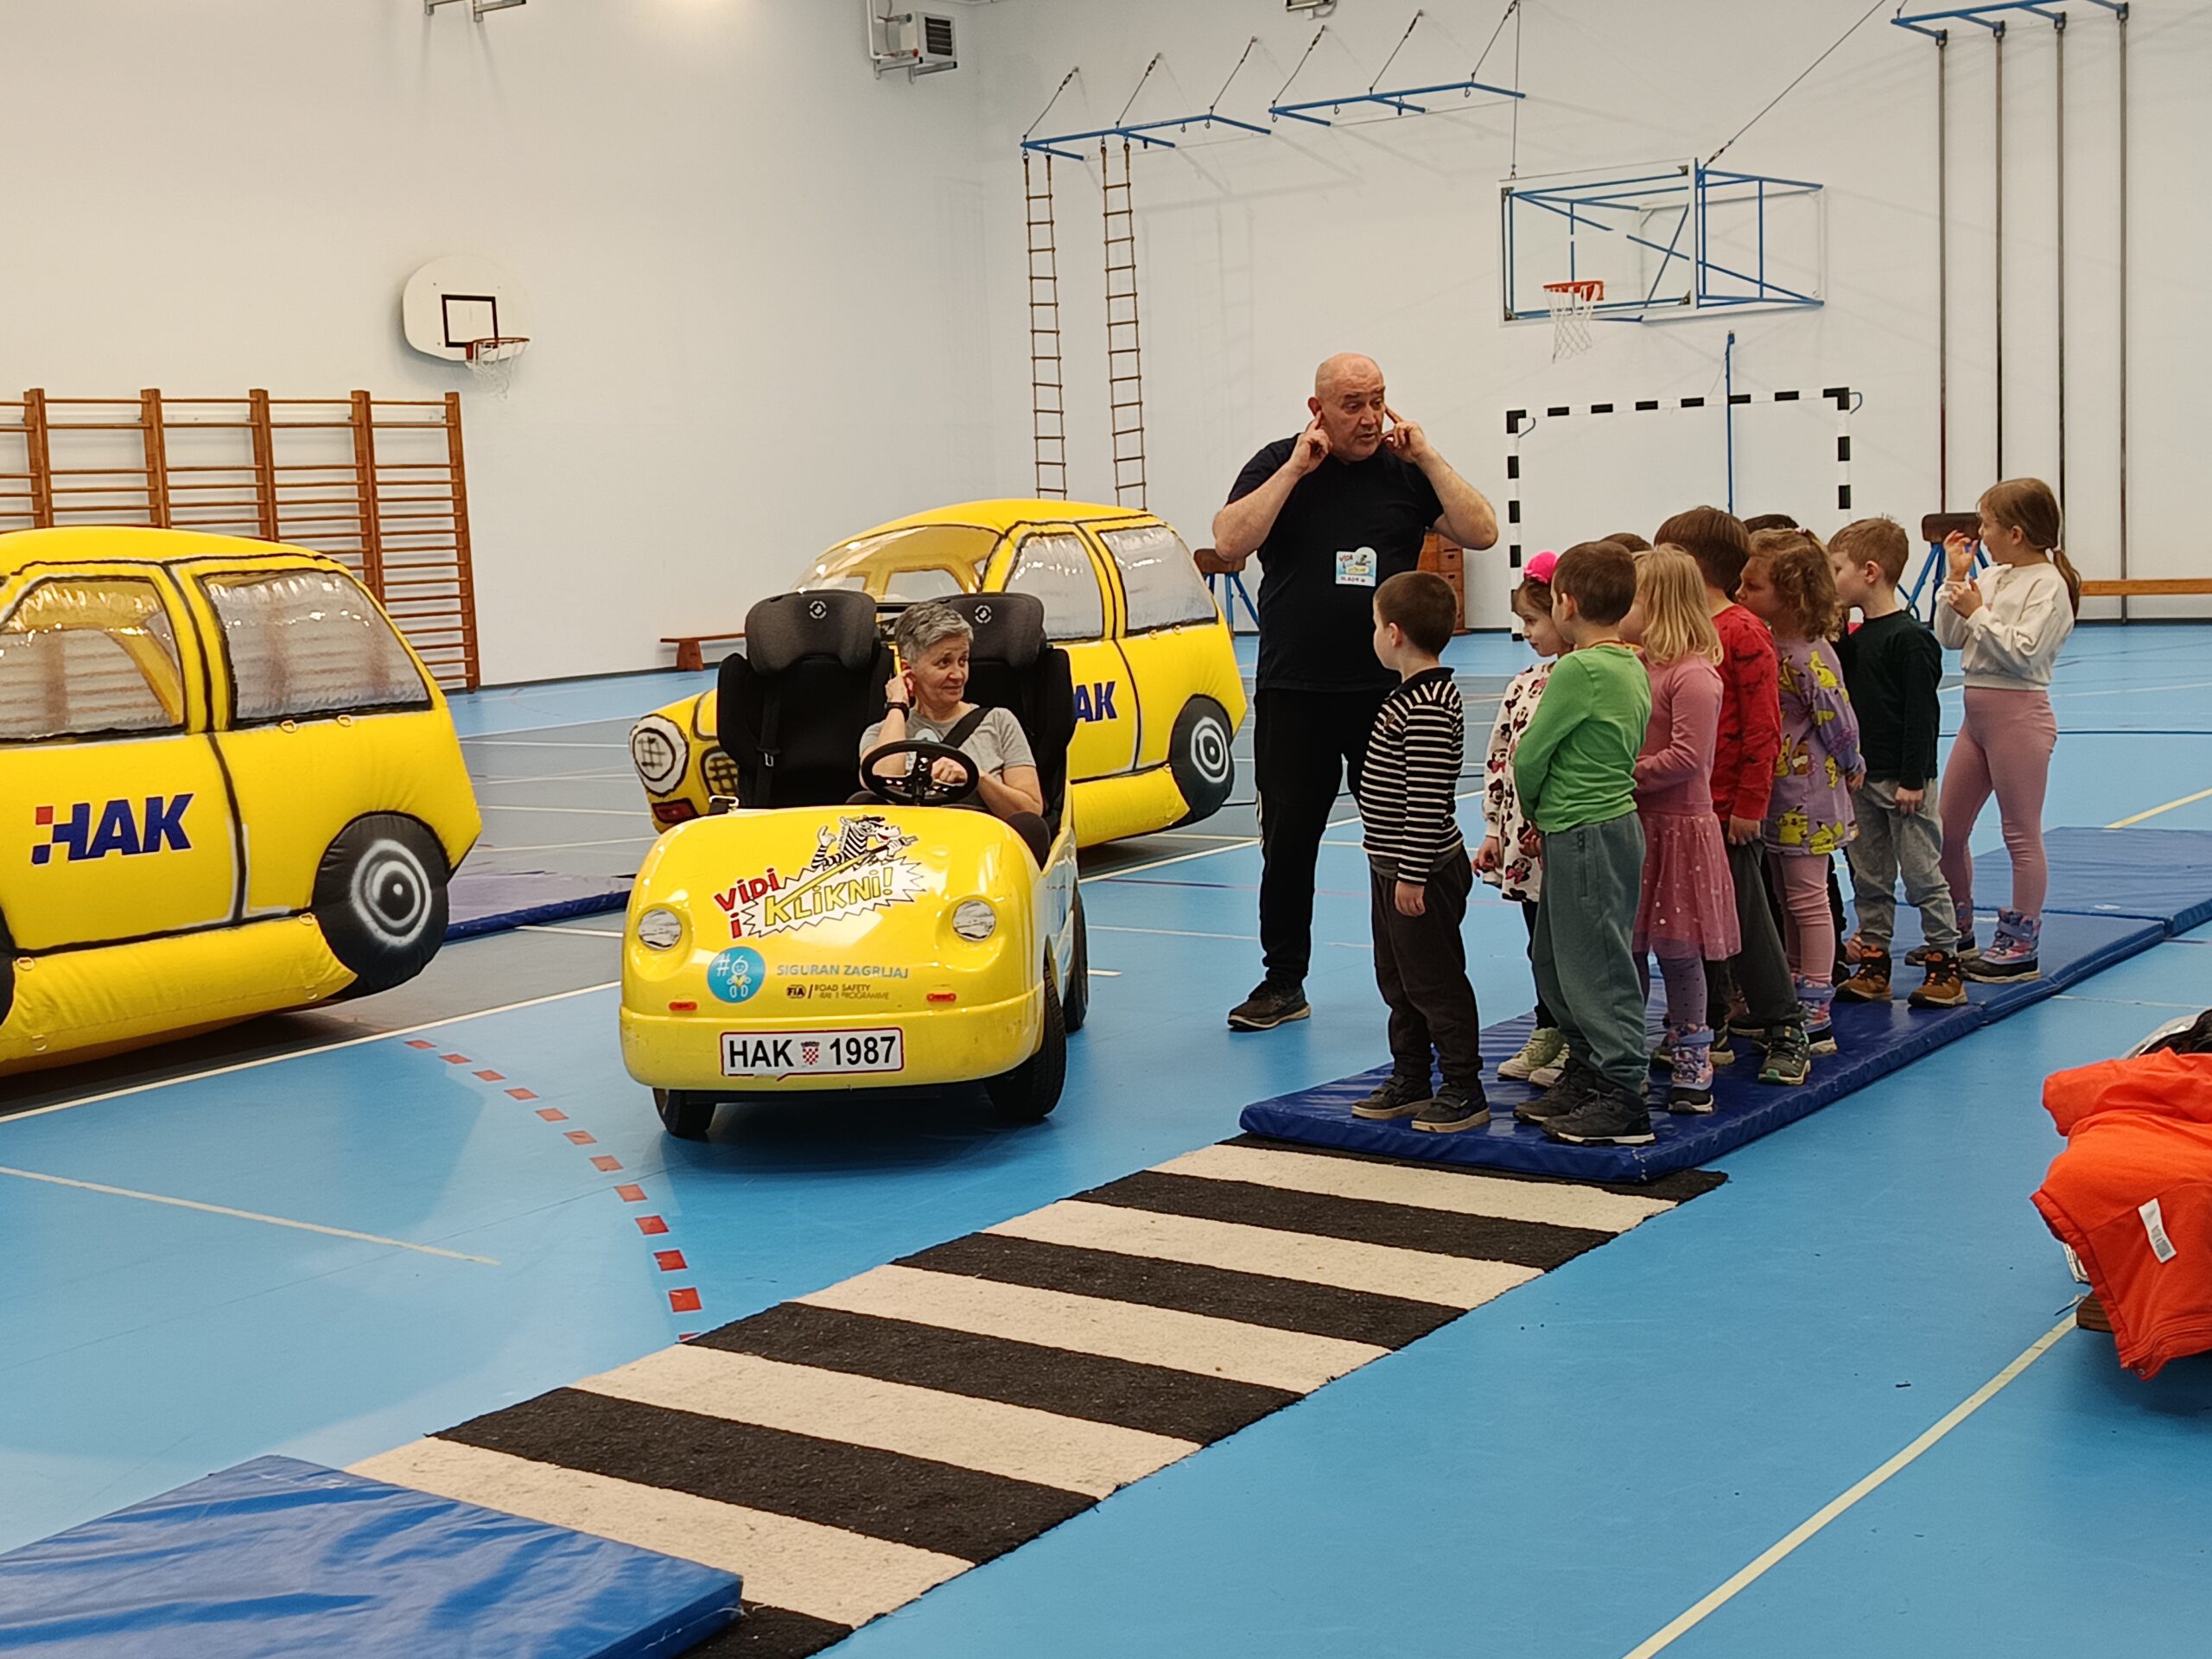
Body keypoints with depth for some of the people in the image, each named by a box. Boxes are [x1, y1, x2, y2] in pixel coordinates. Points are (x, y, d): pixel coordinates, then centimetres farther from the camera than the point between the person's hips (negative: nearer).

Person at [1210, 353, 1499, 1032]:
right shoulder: (1277, 465, 2)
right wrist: (1295, 469, -14)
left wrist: (1427, 458, -7)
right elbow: (1229, 545, -13)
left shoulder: (1407, 469, 5)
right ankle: (1283, 982, 16)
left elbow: (1481, 532, -4)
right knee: (1287, 842, 5)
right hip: (1293, 694, 0)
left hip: (1389, 693, 1)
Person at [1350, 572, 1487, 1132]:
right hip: (1393, 866, 10)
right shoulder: (1412, 695, 11)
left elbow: (1427, 797, -25)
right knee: (1397, 979, 18)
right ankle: (1409, 1080, 29)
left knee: (1435, 981, -1)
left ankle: (1464, 1091, 9)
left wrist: (1413, 874, -23)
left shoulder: (1428, 706, -22)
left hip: (1422, 873, -10)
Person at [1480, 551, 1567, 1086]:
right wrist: (1495, 828, 11)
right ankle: (1547, 1034, 29)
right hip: (1523, 841, 7)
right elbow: (1500, 758, 13)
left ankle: (1576, 1043, 16)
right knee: (1541, 942, 16)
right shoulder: (1524, 684, 9)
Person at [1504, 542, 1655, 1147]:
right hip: (1613, 821, 10)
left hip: (1584, 834, -10)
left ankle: (1623, 1099, 2)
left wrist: (1533, 806, 7)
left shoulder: (1578, 670, -18)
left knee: (1595, 966, -3)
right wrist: (1550, 809, 12)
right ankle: (1585, 1076, 27)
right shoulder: (1633, 667, 10)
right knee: (1554, 959, 18)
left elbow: (1529, 755, -13)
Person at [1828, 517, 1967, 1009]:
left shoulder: (1910, 638, -15)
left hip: (1904, 781, -8)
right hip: (1861, 779, 8)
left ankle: (1945, 963, 8)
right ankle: (1872, 962, 20)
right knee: (1868, 877, 12)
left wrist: (1914, 779, -18)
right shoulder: (1852, 638, 9)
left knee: (1923, 874, 0)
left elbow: (1921, 712, -17)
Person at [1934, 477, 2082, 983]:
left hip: (2018, 713, -9)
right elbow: (1949, 637, 10)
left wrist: (1978, 611, -17)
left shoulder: (2047, 584, -13)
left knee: (2022, 833, 0)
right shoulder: (1992, 578, 12)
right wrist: (1956, 580, 4)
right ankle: (1957, 932, 26)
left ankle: (2020, 946, 7)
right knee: (1947, 828, 12)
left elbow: (2022, 651, -22)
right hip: (1977, 713, 9)